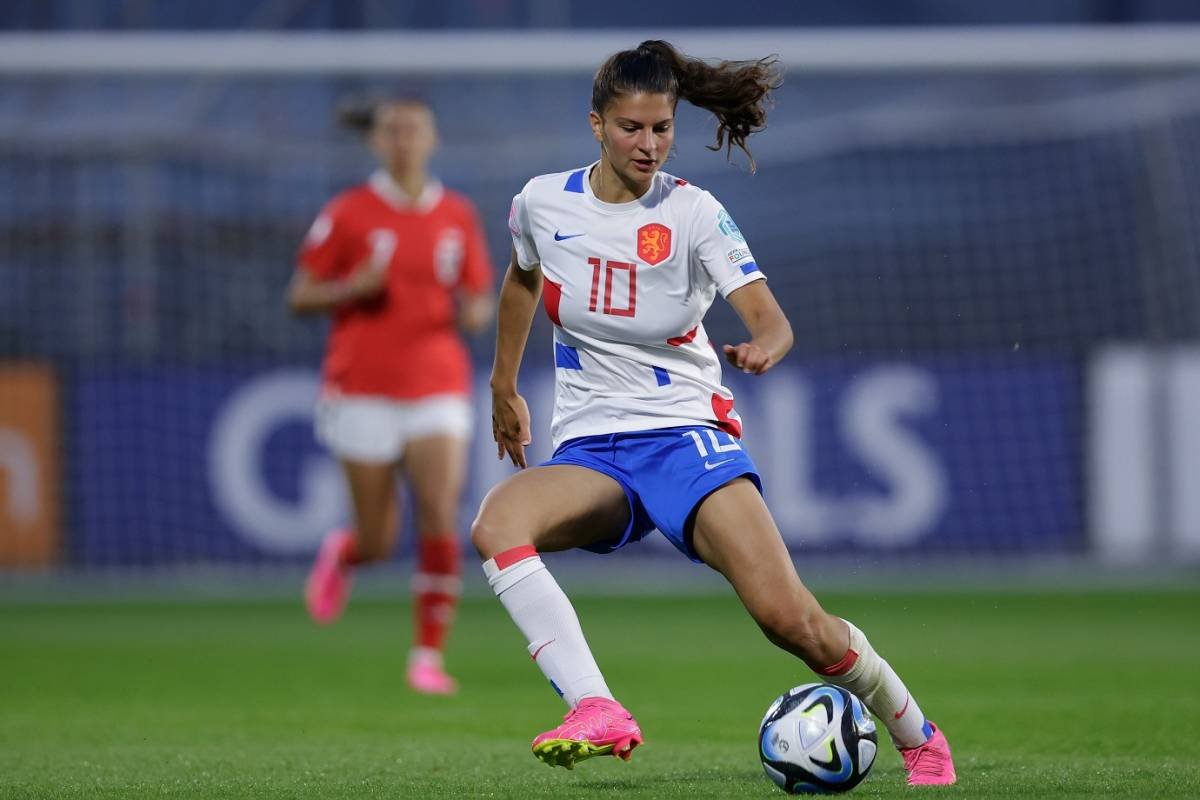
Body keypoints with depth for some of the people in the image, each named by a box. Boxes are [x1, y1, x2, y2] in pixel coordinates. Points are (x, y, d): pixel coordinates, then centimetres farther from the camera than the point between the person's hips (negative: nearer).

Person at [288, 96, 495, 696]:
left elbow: (478, 302, 15)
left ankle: (429, 655, -4)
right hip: (363, 391, -2)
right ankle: (341, 554, 40)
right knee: (378, 541, 2)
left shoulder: (458, 216, 6)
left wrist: (474, 312, -9)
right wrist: (353, 289, -18)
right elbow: (300, 298, 0)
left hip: (438, 387, 2)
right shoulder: (348, 213, -3)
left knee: (442, 521, -15)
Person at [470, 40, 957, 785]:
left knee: (789, 618, -18)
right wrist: (503, 385, 29)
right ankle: (598, 713, -39)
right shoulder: (543, 202, 1)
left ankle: (920, 738, 8)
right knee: (496, 523, -33)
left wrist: (763, 348, -40)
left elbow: (770, 316, -17)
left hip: (687, 434, -3)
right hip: (589, 448, 3)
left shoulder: (694, 214, -8)